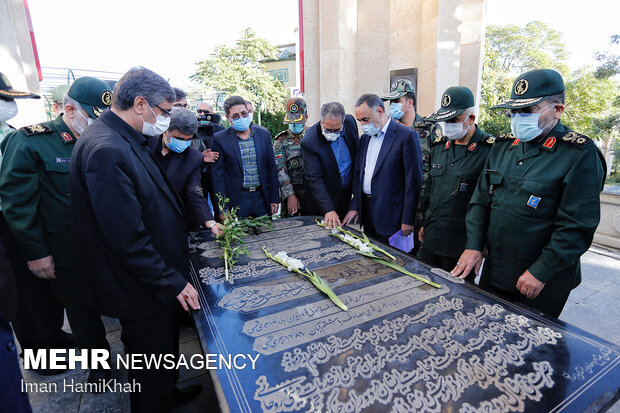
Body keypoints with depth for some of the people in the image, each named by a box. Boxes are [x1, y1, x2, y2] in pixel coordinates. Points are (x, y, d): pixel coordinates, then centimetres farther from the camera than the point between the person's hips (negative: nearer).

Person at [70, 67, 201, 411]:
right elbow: (127, 237, -27)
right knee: (153, 368, 15)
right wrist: (172, 282, -18)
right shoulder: (106, 150, -27)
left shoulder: (127, 141, 5)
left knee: (162, 350, 30)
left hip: (157, 280, 10)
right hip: (142, 291, -10)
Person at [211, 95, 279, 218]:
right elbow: (217, 175, -3)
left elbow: (271, 168, 8)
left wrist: (274, 199, 6)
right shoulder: (219, 139, -3)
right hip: (236, 202, -2)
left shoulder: (263, 134, 6)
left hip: (262, 198, 3)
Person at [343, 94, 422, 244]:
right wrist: (355, 206, 8)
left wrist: (408, 220, -13)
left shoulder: (406, 135, -10)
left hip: (390, 214, -6)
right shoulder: (365, 138, 12)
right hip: (366, 210, 6)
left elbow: (413, 180, -12)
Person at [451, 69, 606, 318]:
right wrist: (473, 246, -4)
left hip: (542, 283, -5)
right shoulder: (503, 146, 4)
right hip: (493, 271, 5)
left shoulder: (580, 155, -13)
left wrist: (540, 272, -17)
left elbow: (577, 226, -17)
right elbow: (481, 199, 4)